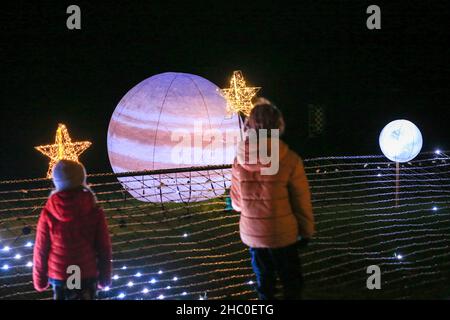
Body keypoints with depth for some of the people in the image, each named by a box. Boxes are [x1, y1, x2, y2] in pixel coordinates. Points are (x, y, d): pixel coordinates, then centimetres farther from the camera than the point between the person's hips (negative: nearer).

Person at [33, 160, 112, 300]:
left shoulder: (48, 214, -14)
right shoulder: (94, 212, -14)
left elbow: (41, 250, -6)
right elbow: (104, 248, -6)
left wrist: (40, 279, 8)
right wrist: (104, 277, 8)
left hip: (58, 275, 1)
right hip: (88, 275, -1)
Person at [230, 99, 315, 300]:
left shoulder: (240, 160, -9)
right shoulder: (289, 160, -18)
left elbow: (237, 200, 1)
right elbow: (301, 201, -11)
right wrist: (306, 231, 4)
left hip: (251, 233, 3)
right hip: (282, 234, -3)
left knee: (264, 279, 20)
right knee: (291, 280, 15)